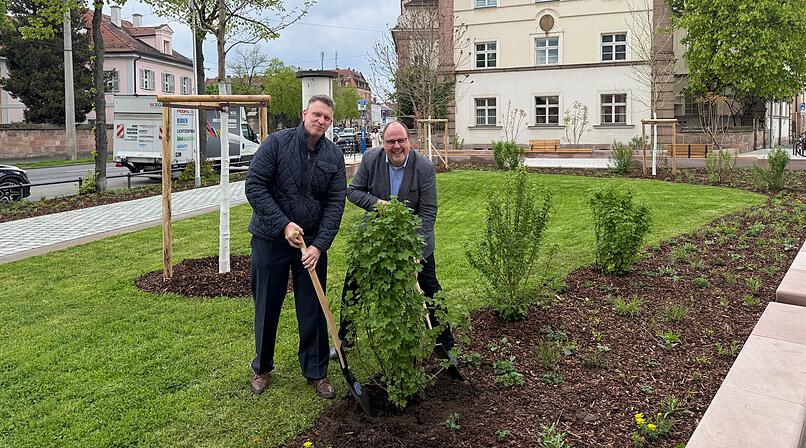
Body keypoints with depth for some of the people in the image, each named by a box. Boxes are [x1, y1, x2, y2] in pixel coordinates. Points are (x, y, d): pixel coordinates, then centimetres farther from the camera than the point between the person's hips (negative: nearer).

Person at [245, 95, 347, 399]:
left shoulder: (334, 156, 0)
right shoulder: (277, 143, -10)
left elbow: (335, 203, -3)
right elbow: (254, 185, -13)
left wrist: (320, 245, -13)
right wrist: (284, 225, -19)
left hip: (313, 243, 2)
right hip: (270, 239, -2)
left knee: (313, 310, 7)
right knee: (266, 307, 11)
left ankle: (316, 372, 22)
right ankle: (262, 368, 31)